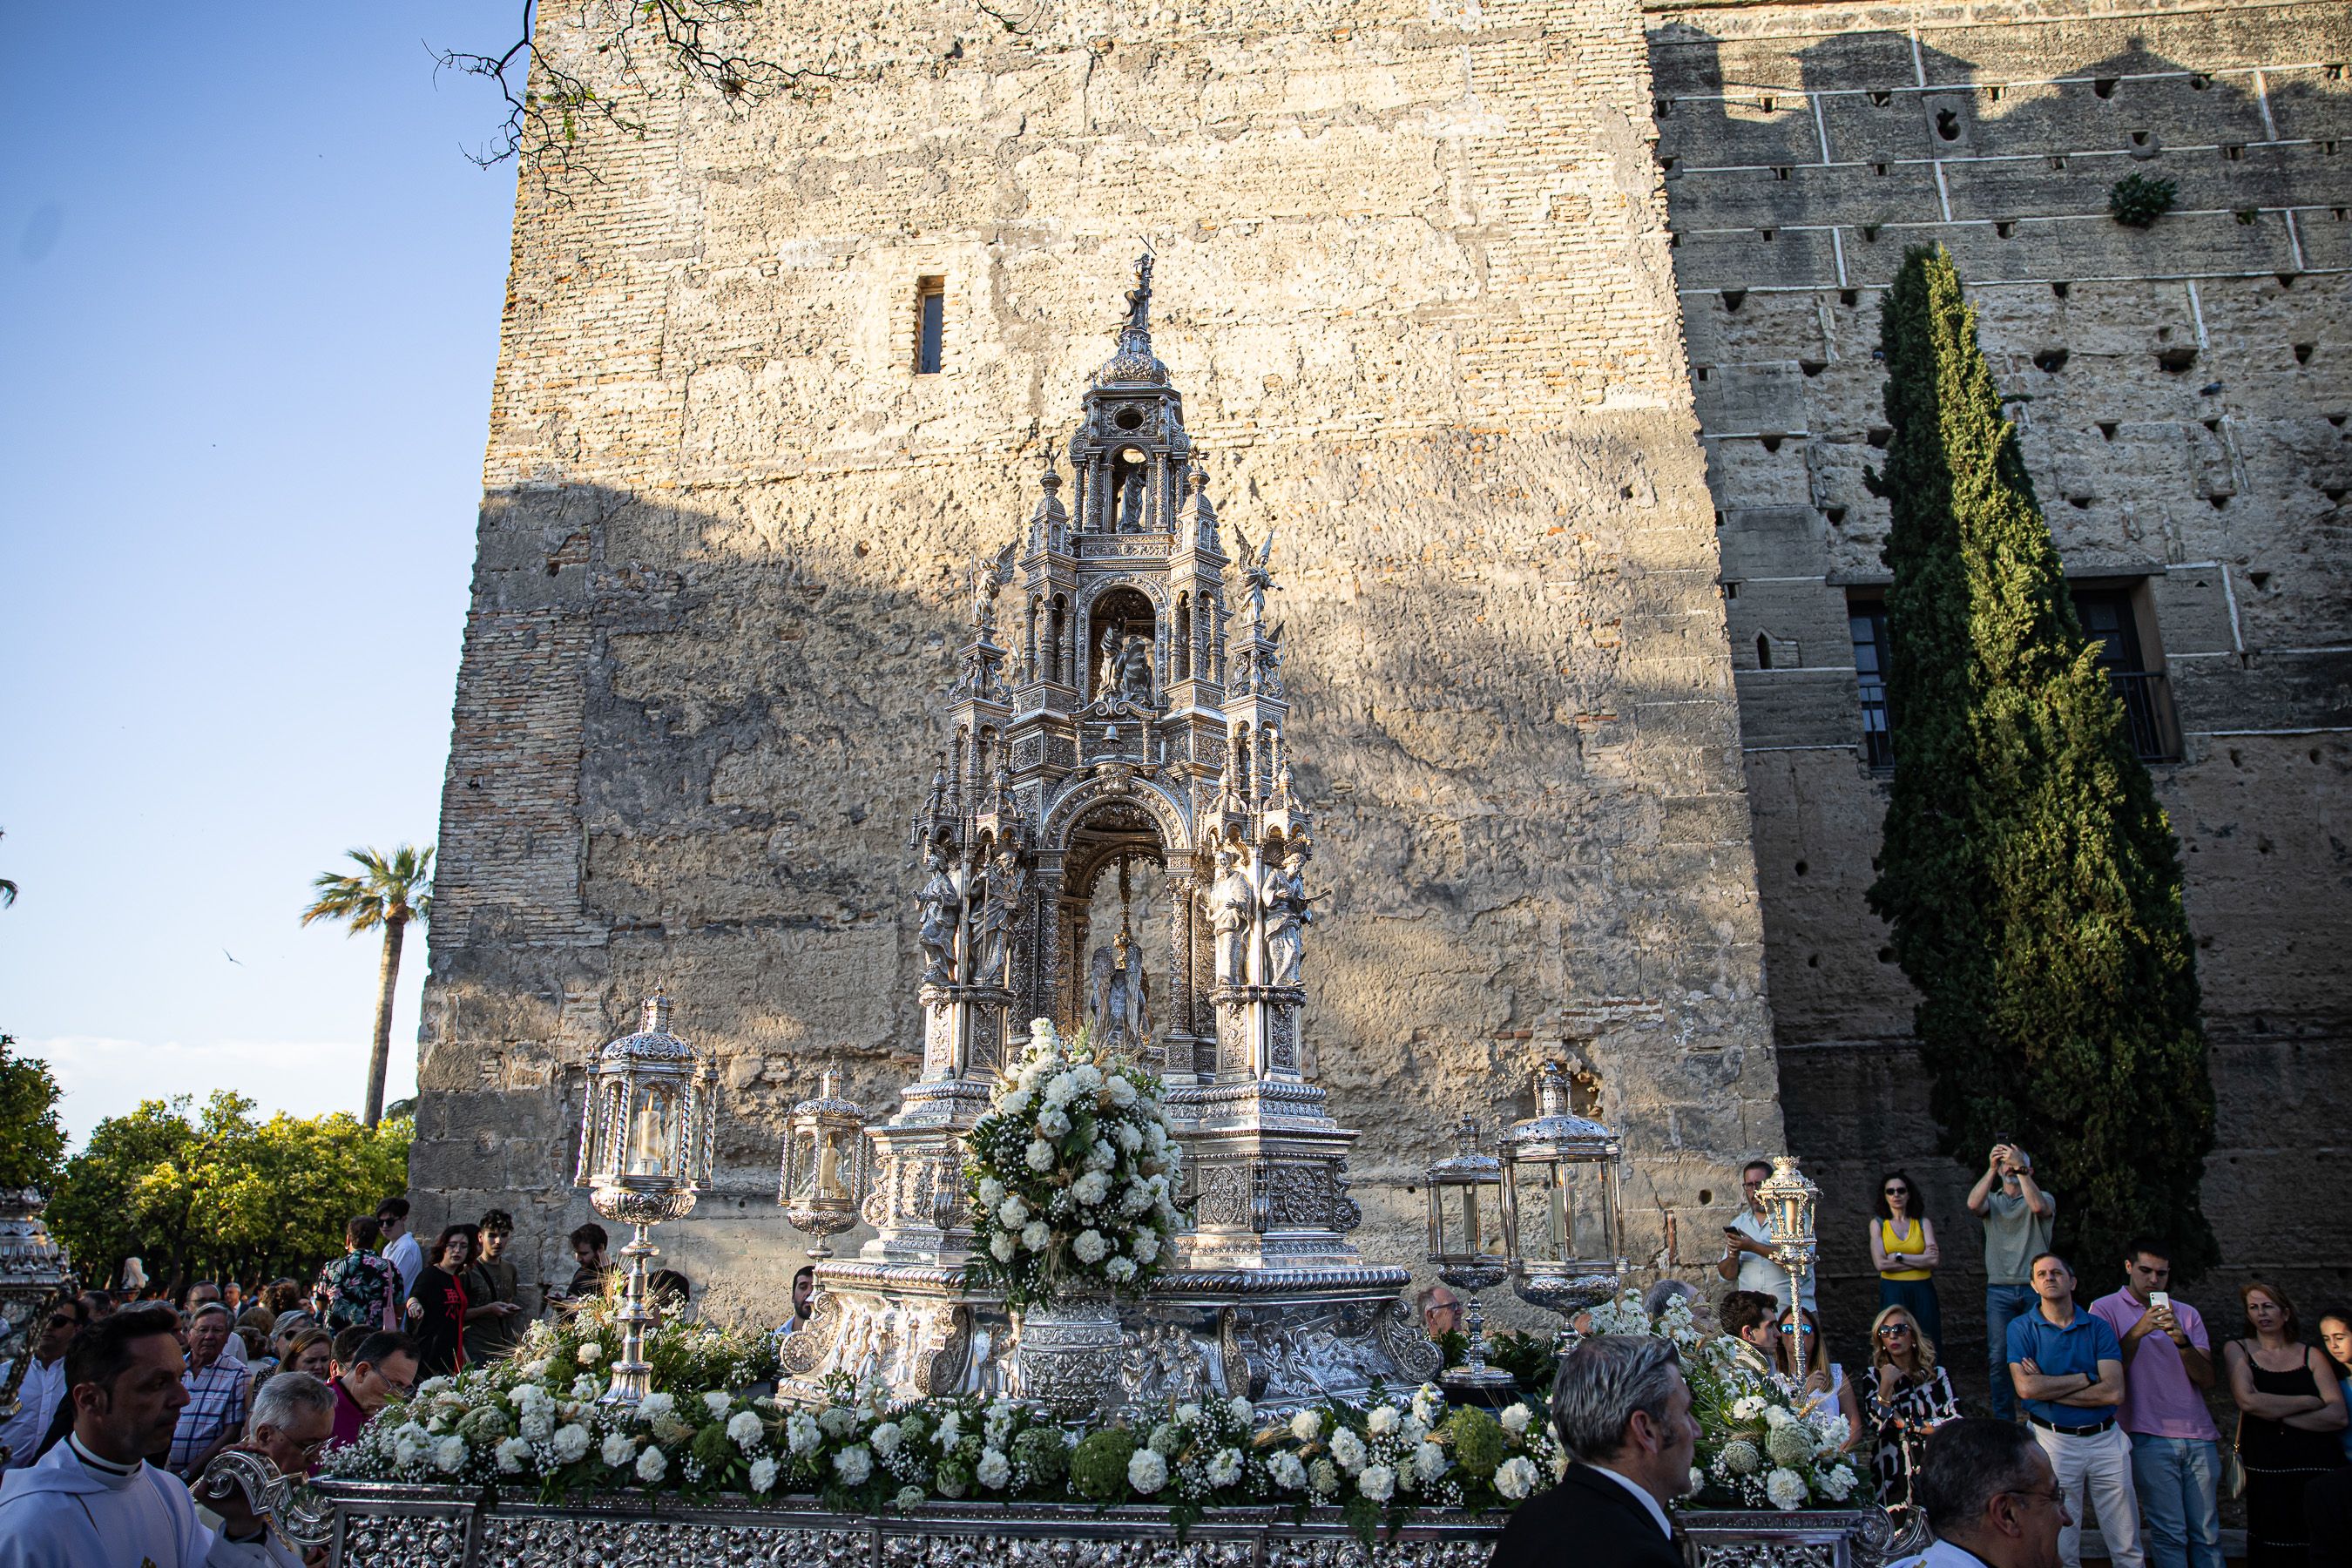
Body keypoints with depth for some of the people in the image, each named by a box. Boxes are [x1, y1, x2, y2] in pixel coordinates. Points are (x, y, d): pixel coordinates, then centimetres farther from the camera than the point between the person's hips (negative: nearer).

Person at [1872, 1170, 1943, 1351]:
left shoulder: (1923, 1223, 8)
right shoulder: (1878, 1224, 6)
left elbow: (1934, 1260, -6)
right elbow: (1880, 1264, -7)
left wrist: (1898, 1257, -9)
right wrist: (1921, 1261, -6)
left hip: (1922, 1292, 1)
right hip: (1892, 1293, -1)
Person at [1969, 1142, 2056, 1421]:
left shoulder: (2044, 1198, 9)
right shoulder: (1992, 1201, 13)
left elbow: (2038, 1206, -16)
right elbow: (1973, 1204, -11)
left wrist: (2020, 1168, -19)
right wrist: (1992, 1168, -15)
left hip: (2036, 1288, -1)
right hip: (2000, 1290, 1)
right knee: (1998, 1358, -1)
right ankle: (2004, 1421, 8)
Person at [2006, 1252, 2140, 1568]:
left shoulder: (2098, 1327, 2)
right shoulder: (2022, 1328, -1)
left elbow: (2114, 1392, -10)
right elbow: (2026, 1388, -14)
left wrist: (2049, 1389, -12)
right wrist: (2085, 1379, -10)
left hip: (2106, 1439, 2)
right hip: (2055, 1442, -1)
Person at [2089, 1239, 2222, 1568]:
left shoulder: (2187, 1314, 15)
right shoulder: (2106, 1309, 3)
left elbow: (2207, 1378, 5)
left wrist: (2181, 1340, -13)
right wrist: (2137, 1331, -17)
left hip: (2199, 1437, 4)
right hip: (2149, 1438, -4)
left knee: (2207, 1534, 4)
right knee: (2169, 1534, -6)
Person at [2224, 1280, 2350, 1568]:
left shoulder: (2311, 1356, 11)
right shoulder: (2237, 1350, 8)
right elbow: (2247, 1400, -9)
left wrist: (2278, 1414, -9)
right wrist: (2308, 1402, -3)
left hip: (2319, 1467, 1)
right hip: (2267, 1471, -1)